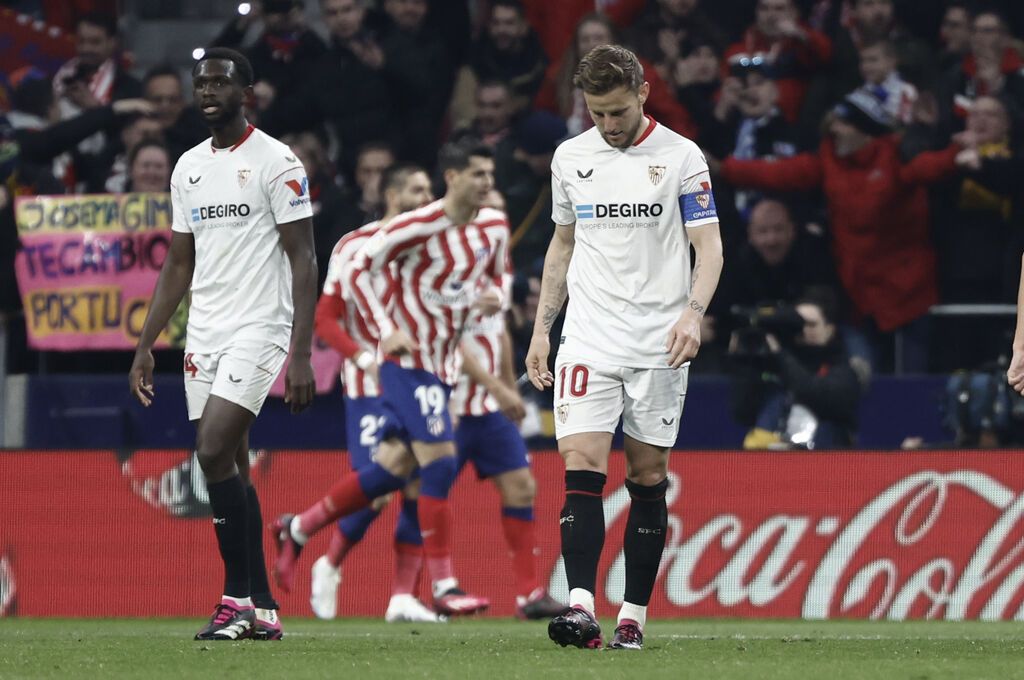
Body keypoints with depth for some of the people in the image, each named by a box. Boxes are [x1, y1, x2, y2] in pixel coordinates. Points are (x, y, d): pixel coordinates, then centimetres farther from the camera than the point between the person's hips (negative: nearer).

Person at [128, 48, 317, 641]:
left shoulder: (276, 162, -7)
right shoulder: (188, 168, 14)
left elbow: (303, 262, -10)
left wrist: (301, 356, -17)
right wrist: (146, 345, 14)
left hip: (258, 328, -7)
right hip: (204, 334, 7)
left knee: (214, 453, -18)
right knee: (229, 468, 5)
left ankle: (238, 595, -10)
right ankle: (262, 609, 10)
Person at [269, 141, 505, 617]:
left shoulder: (493, 228, 5)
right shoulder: (419, 226, -16)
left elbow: (498, 274, 22)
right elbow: (360, 271, -9)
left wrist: (495, 297, -3)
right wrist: (386, 332, -17)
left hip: (443, 365, 8)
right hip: (408, 361, -8)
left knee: (389, 472, 10)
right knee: (440, 464, -15)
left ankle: (297, 529, 27)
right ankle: (443, 587, -10)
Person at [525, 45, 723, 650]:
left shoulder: (681, 156, -2)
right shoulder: (571, 158, 9)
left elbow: (710, 245, -3)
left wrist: (693, 310, -20)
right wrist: (541, 328, 15)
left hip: (658, 346, -2)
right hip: (588, 340, 2)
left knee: (648, 476, 3)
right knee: (582, 465, -13)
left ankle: (634, 616, 9)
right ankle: (581, 608, -21)